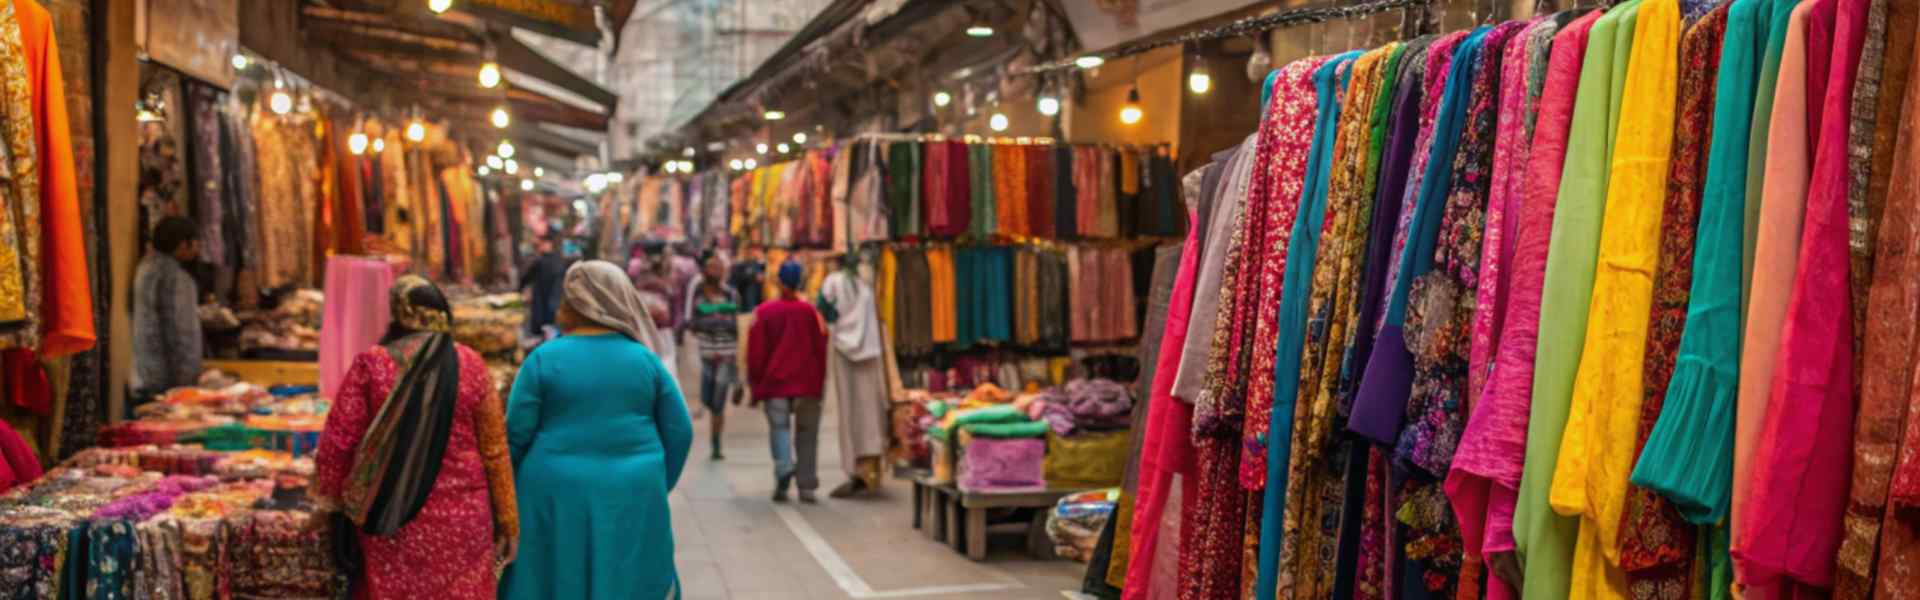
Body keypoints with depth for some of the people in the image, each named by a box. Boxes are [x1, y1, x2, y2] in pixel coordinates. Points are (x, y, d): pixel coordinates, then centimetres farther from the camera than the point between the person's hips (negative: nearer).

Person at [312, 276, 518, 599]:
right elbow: (494, 447, 0)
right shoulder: (470, 365, -3)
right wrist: (507, 520, 6)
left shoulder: (370, 364, -5)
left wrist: (329, 497, 13)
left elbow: (338, 438, -4)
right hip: (460, 517, 0)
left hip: (389, 517, 0)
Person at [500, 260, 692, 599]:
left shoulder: (544, 358, -7)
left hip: (557, 496, -2)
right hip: (632, 498, 2)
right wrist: (657, 488, 14)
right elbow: (679, 432, 2)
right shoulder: (645, 359, 1)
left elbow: (516, 434, -7)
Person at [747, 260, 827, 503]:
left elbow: (756, 352, -2)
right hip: (807, 383, 1)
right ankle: (806, 486, 8)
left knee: (779, 427, 4)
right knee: (806, 432, 9)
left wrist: (755, 384, 7)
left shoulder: (764, 312, -3)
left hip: (775, 382, -1)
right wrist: (819, 381, 13)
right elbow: (820, 348, 3)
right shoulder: (809, 311, -1)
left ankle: (784, 466, -23)